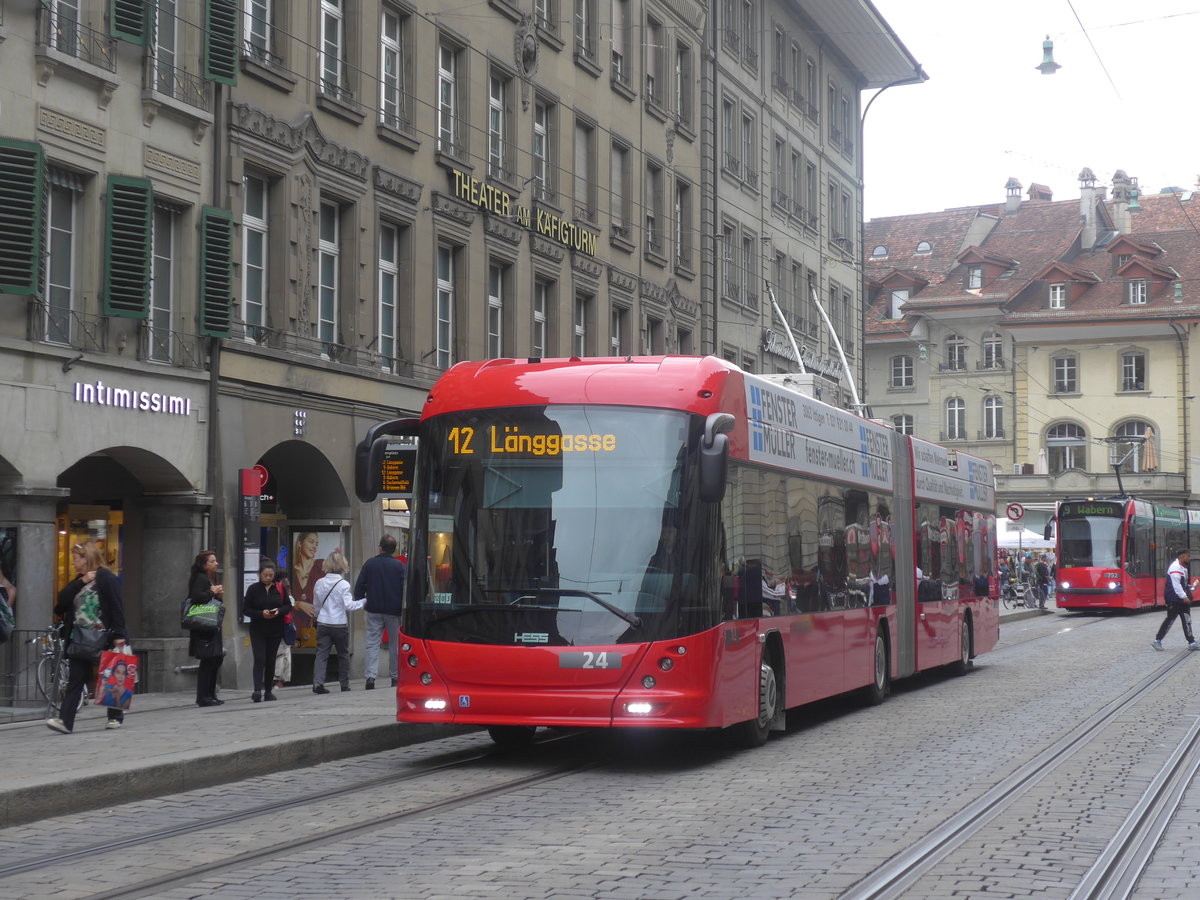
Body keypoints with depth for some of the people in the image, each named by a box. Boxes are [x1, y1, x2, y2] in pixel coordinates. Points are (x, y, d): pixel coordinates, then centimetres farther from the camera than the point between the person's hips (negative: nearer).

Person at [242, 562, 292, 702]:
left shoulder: (280, 588, 5)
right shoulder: (253, 589, -1)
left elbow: (288, 606, 8)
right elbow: (245, 610, -2)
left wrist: (279, 611, -13)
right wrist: (261, 613, -17)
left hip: (275, 631, 2)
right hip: (257, 630, -2)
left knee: (271, 661, 7)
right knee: (259, 659, -14)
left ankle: (268, 691, 16)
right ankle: (257, 690, -21)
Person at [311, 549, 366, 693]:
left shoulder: (319, 583, 2)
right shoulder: (343, 584, -12)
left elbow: (316, 605, 13)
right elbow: (348, 605, -15)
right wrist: (363, 602, -4)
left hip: (322, 624, 3)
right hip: (340, 625, -3)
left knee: (321, 654, 1)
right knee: (343, 654, 12)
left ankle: (318, 682, -16)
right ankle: (345, 684, 19)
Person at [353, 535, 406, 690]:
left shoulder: (369, 564, 1)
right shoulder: (399, 566, -4)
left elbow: (359, 586, 4)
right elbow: (406, 588, -5)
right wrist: (404, 608, 3)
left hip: (374, 611, 1)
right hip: (394, 612, -1)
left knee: (372, 643, 1)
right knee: (395, 644, 9)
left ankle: (370, 676, -12)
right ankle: (395, 676, 13)